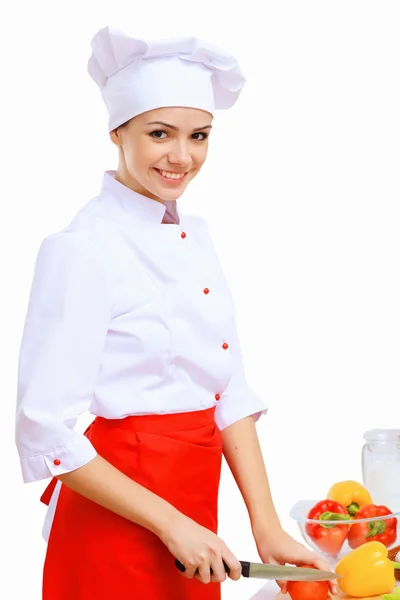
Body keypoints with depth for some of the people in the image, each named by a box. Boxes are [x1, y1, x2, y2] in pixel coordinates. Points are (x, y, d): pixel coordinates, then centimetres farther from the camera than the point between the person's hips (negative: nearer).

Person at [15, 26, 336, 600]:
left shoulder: (196, 236, 5)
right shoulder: (82, 247, -16)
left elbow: (231, 395, 5)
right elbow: (48, 432, -19)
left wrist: (268, 530, -2)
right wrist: (170, 523, -17)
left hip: (194, 515, 7)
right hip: (114, 527, -7)